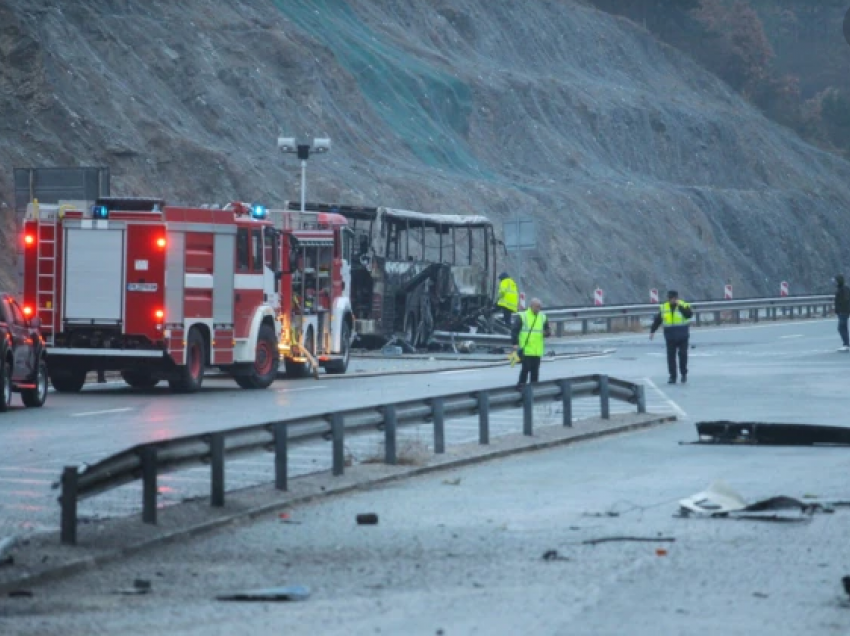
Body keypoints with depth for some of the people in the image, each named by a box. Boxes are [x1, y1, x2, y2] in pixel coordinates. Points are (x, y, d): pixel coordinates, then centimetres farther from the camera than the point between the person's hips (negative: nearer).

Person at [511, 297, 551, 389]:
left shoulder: (543, 317, 13)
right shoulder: (522, 316, -4)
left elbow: (547, 331, 19)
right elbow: (514, 330, -4)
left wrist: (547, 333, -5)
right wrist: (515, 343, -12)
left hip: (537, 350, 5)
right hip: (525, 350, -5)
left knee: (535, 370, 9)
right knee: (526, 368, -9)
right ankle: (521, 386, 2)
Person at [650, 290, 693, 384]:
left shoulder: (684, 306, -3)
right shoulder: (663, 308, 7)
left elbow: (689, 315, -21)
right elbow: (657, 320, 11)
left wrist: (680, 306, -25)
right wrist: (652, 331, 6)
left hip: (682, 336, -3)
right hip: (670, 337, 3)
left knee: (683, 354, -6)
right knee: (671, 356, 0)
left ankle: (684, 374, 12)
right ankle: (672, 377, 6)